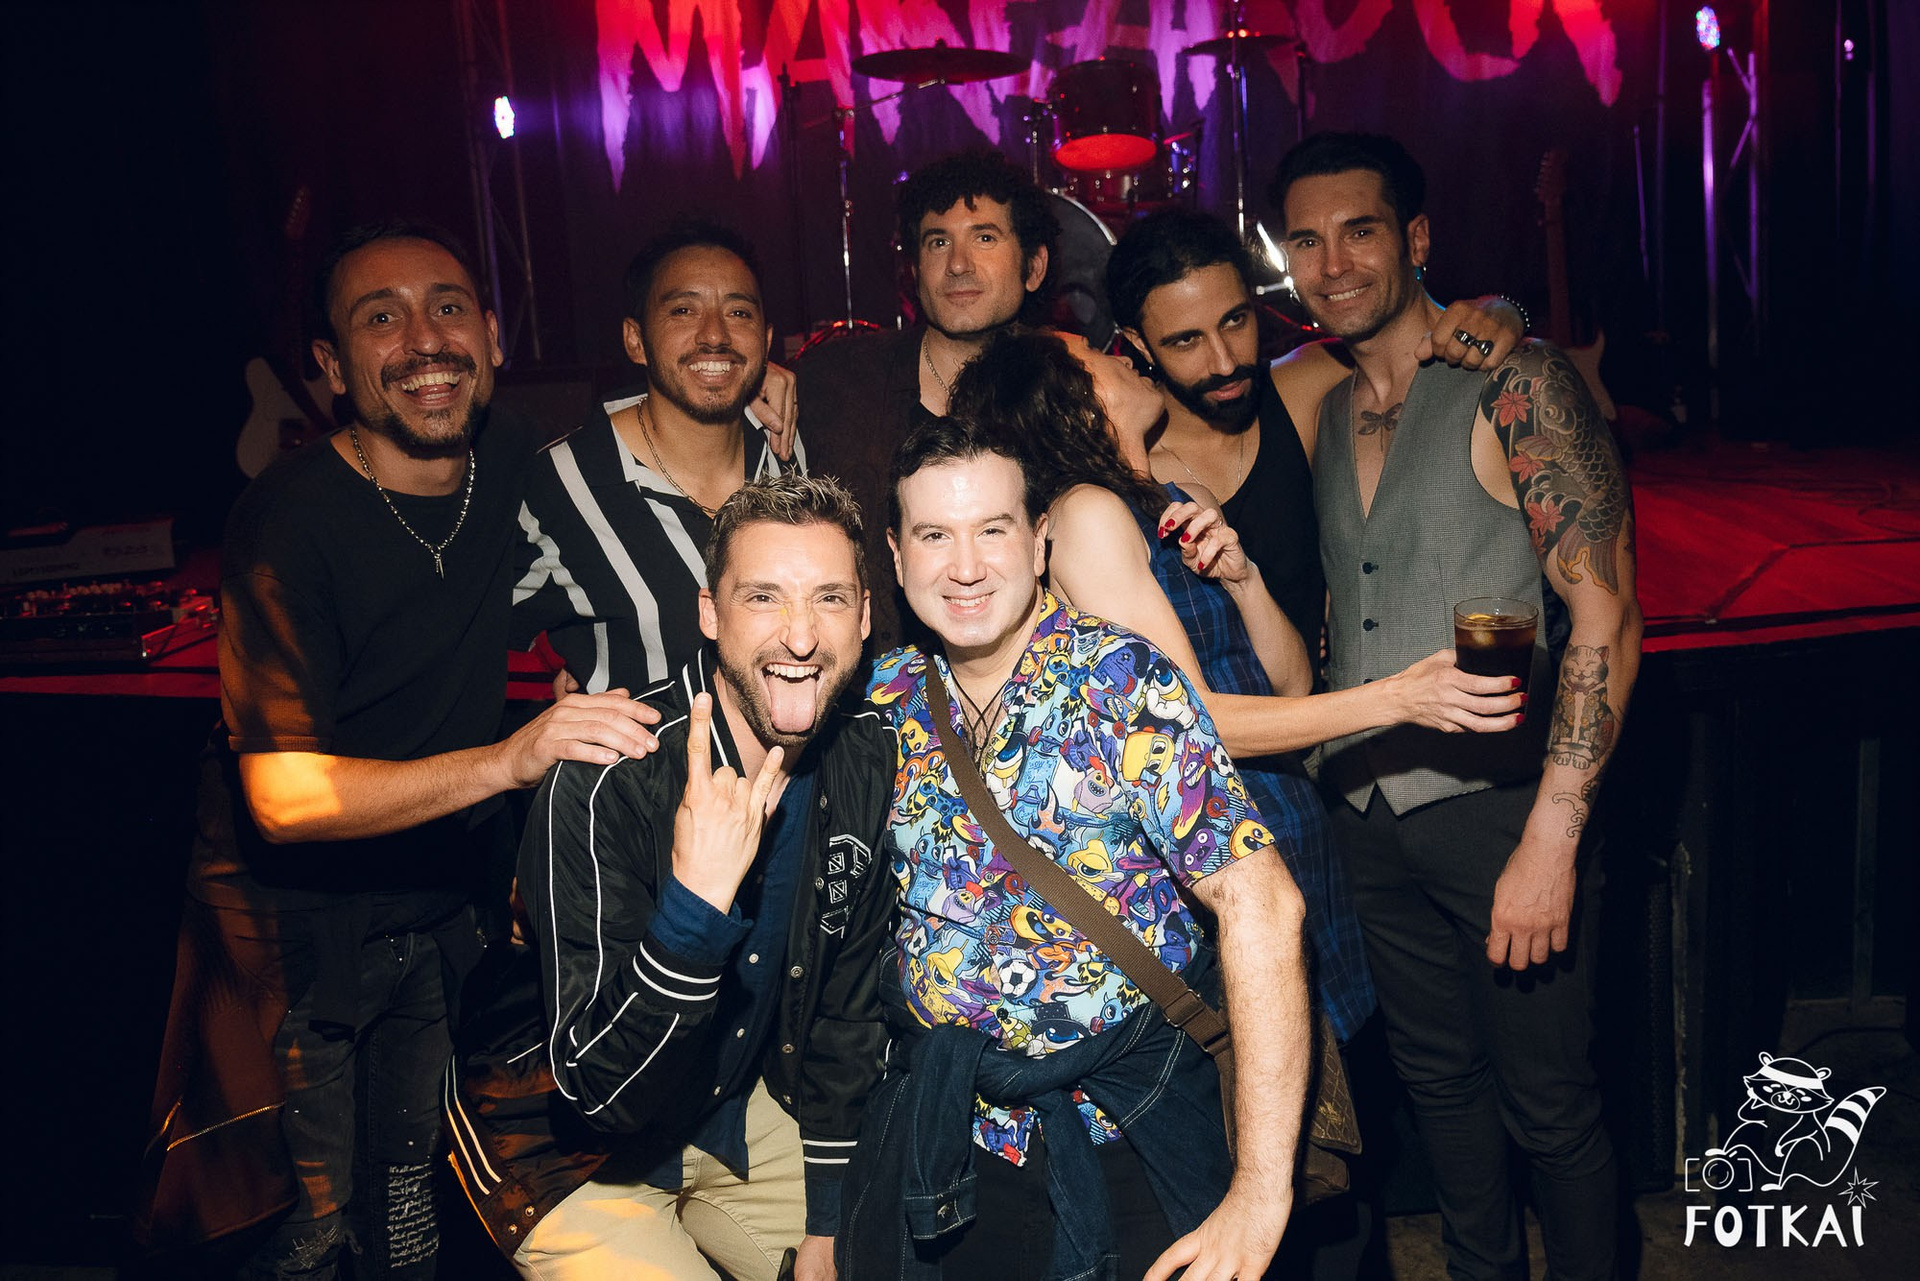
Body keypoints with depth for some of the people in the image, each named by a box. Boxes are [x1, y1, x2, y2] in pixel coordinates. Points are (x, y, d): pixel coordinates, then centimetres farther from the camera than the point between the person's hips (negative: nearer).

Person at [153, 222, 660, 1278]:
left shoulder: (510, 466, -6)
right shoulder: (289, 517, -22)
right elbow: (283, 796, -27)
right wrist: (508, 759, -42)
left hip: (438, 904, 5)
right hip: (291, 918, -5)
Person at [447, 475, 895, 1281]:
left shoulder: (869, 762, -10)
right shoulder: (606, 782, -30)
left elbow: (847, 1004, 1)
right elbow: (599, 1086, -30)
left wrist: (829, 1214, 1)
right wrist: (696, 900, -45)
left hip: (735, 1110, 6)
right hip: (565, 1147, -5)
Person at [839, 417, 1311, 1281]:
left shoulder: (1123, 684, -15)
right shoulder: (886, 699, -2)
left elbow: (1259, 904, -20)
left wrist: (1261, 1191, -24)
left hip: (1130, 1123, -3)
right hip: (944, 1131, 4)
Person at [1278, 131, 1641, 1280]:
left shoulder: (1515, 384, -10)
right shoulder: (1322, 411, 9)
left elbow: (1605, 613, -16)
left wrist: (1553, 835, -21)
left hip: (1502, 801, -6)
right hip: (1370, 814, 6)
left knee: (1551, 1106, 7)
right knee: (1440, 1078, 20)